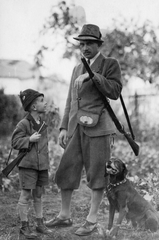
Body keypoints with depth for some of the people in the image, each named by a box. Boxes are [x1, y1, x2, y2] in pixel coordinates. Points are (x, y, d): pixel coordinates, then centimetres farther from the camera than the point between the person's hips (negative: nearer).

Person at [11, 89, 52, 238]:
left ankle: (40, 224, 22)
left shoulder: (42, 124, 10)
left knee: (38, 195, 14)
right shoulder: (23, 124, -12)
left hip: (41, 165, 7)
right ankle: (24, 226, 11)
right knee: (26, 195, 0)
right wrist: (29, 139, -24)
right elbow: (15, 142, -12)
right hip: (27, 165, -6)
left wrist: (46, 163, 18)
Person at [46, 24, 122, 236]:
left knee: (97, 174, -1)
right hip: (77, 127, 6)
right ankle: (64, 215, 20)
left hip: (98, 127, -6)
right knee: (65, 171, 6)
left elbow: (115, 93, -11)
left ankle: (92, 220, 9)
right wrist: (64, 127, 13)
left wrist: (94, 75, -19)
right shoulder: (77, 69, 21)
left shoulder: (110, 65, 3)